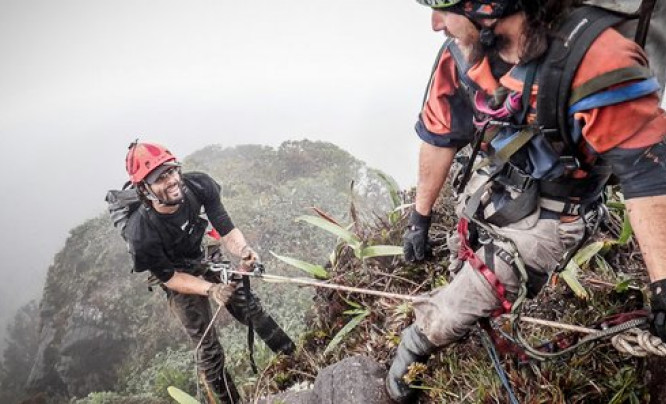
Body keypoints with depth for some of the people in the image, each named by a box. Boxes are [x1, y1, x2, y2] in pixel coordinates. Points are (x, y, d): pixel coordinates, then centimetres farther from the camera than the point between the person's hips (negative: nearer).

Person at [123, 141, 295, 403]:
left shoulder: (199, 186, -29)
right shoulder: (141, 235, -36)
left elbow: (226, 230, -21)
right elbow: (169, 277, -21)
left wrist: (243, 251, -42)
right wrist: (211, 290, -33)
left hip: (209, 258, 3)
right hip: (180, 278, -3)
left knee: (250, 308, 7)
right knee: (207, 347, 3)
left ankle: (295, 359, 28)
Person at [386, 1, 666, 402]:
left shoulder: (600, 63, -34)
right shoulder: (463, 50, -16)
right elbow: (439, 135, -4)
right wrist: (420, 216, 5)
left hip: (545, 217, -5)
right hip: (483, 191, 5)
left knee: (453, 312, -5)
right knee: (465, 275, 22)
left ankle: (415, 348, 25)